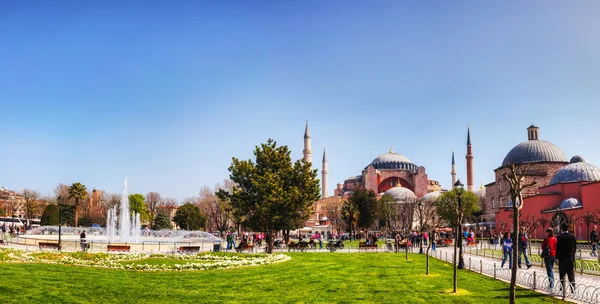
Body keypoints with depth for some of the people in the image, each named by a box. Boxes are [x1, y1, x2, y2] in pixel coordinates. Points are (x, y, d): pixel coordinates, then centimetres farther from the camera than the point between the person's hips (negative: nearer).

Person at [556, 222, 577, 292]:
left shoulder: (560, 237, -11)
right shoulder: (572, 236, 0)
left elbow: (558, 248, -9)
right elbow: (575, 247, 5)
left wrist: (557, 258, -1)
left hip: (562, 258, -3)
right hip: (571, 258, 3)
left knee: (562, 274, 4)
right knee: (571, 274, 8)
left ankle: (562, 288, 4)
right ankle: (573, 289, 6)